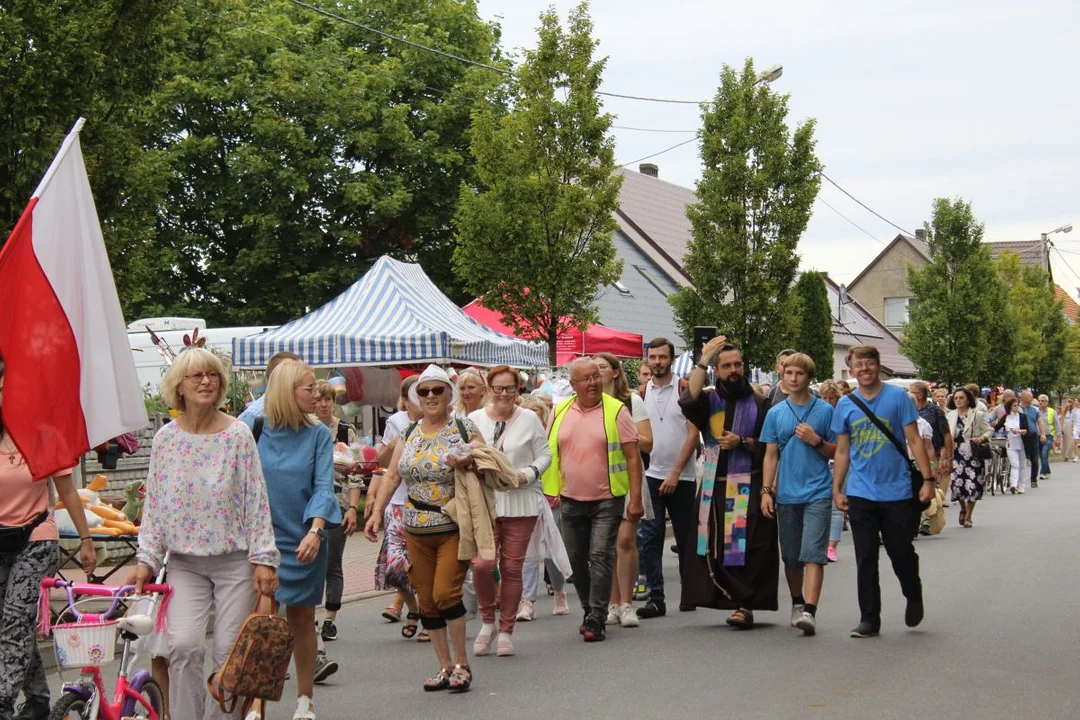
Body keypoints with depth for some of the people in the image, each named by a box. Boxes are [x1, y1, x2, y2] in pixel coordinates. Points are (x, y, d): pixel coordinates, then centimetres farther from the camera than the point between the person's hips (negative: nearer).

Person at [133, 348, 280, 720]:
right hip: (185, 562, 1)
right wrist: (146, 559, 1)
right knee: (184, 646, -15)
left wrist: (264, 558, -7)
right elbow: (154, 504, 7)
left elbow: (256, 500, -2)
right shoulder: (166, 438, 2)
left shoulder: (238, 435, -3)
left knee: (231, 654, 0)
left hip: (235, 560, -1)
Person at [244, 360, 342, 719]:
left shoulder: (318, 435, 0)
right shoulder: (255, 430, -1)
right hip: (261, 538, -1)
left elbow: (323, 487, -7)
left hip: (304, 541, 1)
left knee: (301, 618, 9)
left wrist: (315, 531, -20)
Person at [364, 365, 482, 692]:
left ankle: (461, 663, 2)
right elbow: (392, 474, 11)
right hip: (416, 529, 5)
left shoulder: (465, 428, -1)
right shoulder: (408, 433, 11)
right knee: (426, 601, 5)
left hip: (454, 527, -5)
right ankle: (445, 666, 17)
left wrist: (467, 462, -20)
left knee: (445, 593, -14)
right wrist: (377, 512, 3)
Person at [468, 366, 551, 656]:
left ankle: (505, 632, 15)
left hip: (520, 504, 0)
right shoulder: (474, 420, 7)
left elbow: (544, 455, 6)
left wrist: (527, 475, -11)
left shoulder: (529, 419, 4)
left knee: (512, 568, 3)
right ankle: (487, 621, 11)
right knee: (481, 564, -13)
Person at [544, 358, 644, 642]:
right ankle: (589, 610, 28)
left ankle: (596, 620, -5)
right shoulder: (560, 412, 5)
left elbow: (633, 456, -6)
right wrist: (551, 491, 7)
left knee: (601, 557, -9)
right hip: (571, 500, 4)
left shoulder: (616, 411, -6)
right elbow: (550, 454, 13)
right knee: (576, 559, 11)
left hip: (607, 499, -4)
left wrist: (635, 498, -11)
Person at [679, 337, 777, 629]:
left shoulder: (758, 403, 6)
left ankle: (745, 606, -7)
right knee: (715, 547, 1)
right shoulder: (709, 400, 10)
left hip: (748, 488, -3)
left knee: (747, 547, -9)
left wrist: (743, 443, -11)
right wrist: (703, 360, -15)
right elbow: (688, 400, -14)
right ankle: (744, 602, 10)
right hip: (714, 487, 3)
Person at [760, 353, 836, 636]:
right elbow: (771, 455, 9)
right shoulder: (775, 413, 7)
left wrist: (816, 441, -12)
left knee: (813, 553, -13)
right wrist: (766, 490, 1)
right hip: (786, 494, 3)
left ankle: (810, 610, -18)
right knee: (791, 556, 12)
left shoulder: (825, 410, 1)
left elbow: (836, 452, 6)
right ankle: (797, 603, 30)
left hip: (818, 493, -3)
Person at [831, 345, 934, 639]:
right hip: (861, 495, 2)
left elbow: (914, 441, -3)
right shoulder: (845, 405, 6)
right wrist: (836, 489, 7)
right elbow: (842, 451, 11)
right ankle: (869, 619, 10)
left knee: (902, 553, 7)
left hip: (897, 491, -2)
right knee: (865, 560, 3)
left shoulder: (898, 397, -2)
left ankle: (914, 598, 35)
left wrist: (927, 479, -9)